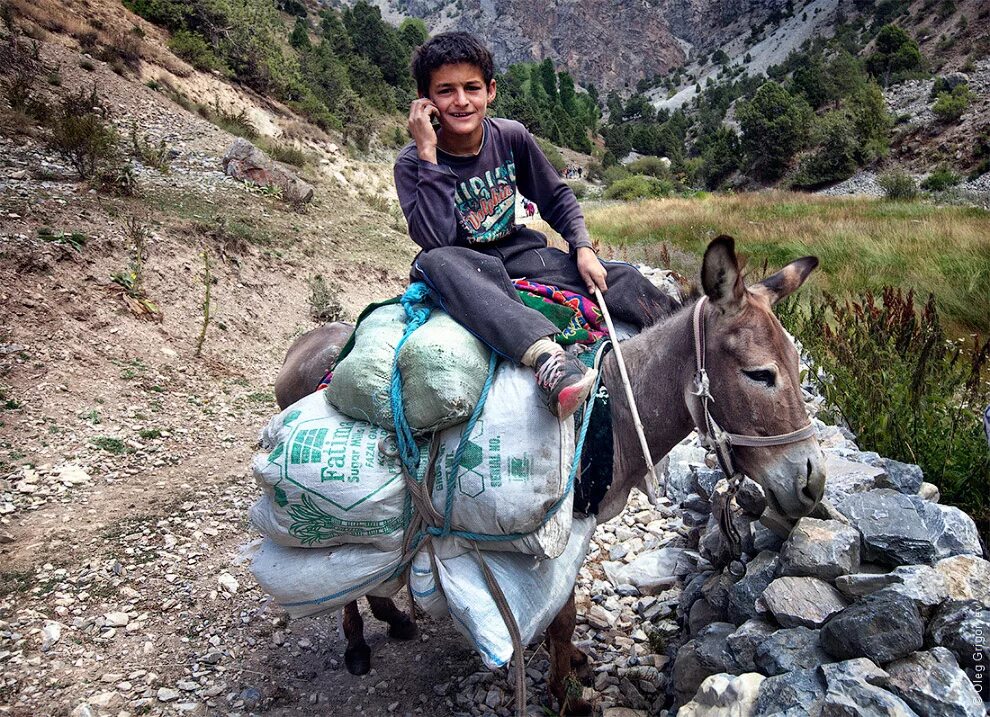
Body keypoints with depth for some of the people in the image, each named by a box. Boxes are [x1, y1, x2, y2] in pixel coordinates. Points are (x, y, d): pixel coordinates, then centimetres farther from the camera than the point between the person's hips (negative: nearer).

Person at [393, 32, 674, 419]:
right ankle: (546, 356, -60)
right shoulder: (412, 162, -13)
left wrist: (583, 247, -8)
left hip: (517, 251, 4)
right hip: (462, 265, -3)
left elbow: (557, 197, 8)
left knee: (621, 279, -15)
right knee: (433, 262, -41)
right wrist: (428, 153, -28)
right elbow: (436, 240, -28)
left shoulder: (511, 137, -4)